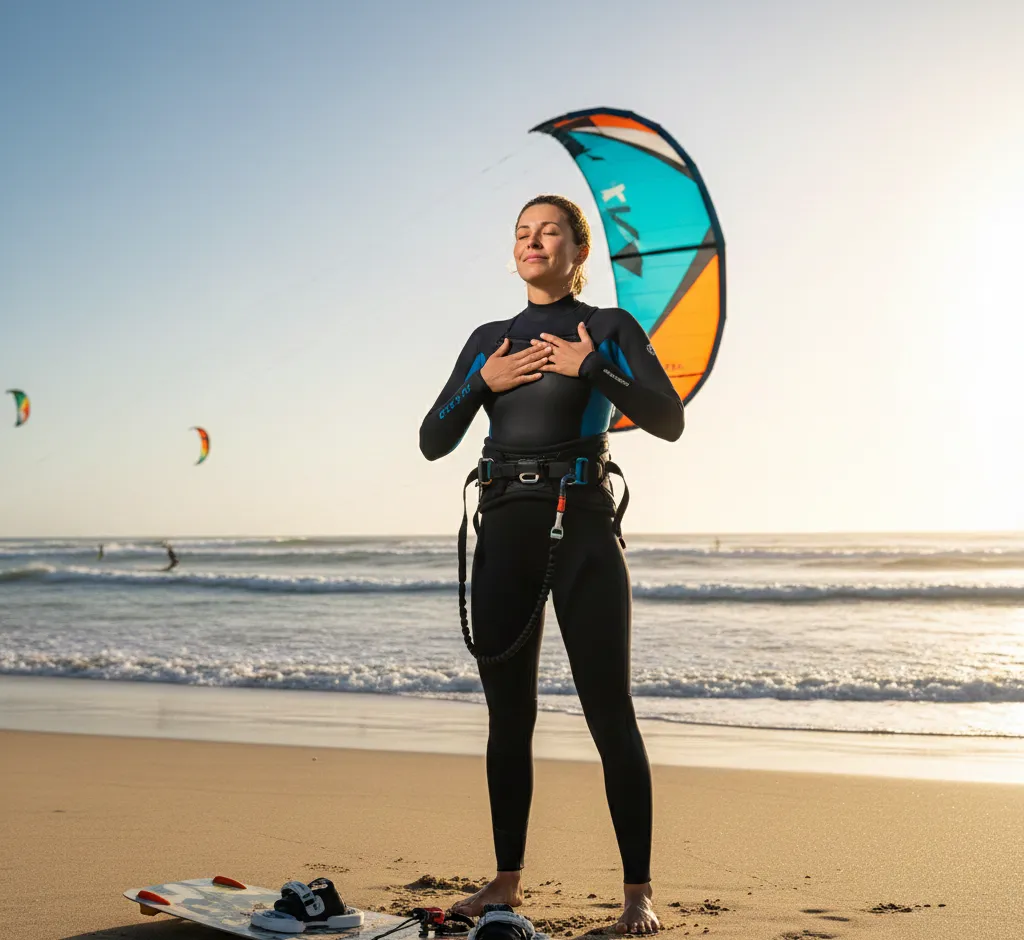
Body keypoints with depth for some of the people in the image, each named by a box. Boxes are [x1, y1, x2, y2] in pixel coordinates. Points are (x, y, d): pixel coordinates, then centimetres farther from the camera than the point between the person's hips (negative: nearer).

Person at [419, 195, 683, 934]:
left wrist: (591, 367, -15)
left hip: (582, 526, -4)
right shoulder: (489, 341, 15)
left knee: (610, 713, -4)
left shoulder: (608, 328, 4)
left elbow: (669, 420, -7)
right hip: (505, 529, 5)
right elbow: (433, 441, 10)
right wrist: (483, 382, -4)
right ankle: (507, 879, 20)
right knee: (508, 715, 8)